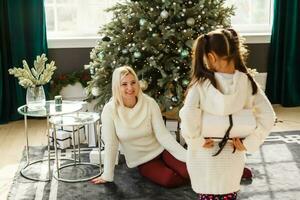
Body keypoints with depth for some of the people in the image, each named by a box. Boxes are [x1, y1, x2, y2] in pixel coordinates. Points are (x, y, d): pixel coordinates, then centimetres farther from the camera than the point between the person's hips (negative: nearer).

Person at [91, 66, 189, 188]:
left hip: (161, 150, 1)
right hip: (142, 161, -1)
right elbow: (110, 144, -13)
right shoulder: (110, 110, -17)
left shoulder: (149, 103, -14)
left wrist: (186, 156, -22)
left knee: (187, 171, -22)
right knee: (169, 179, -25)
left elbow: (163, 135, -14)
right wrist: (107, 176, -11)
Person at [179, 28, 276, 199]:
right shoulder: (247, 82, -10)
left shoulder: (201, 83, -18)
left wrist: (196, 141, -15)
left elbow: (188, 116, -30)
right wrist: (249, 144, -6)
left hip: (205, 156, -2)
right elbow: (268, 117, -12)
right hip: (233, 156, 2)